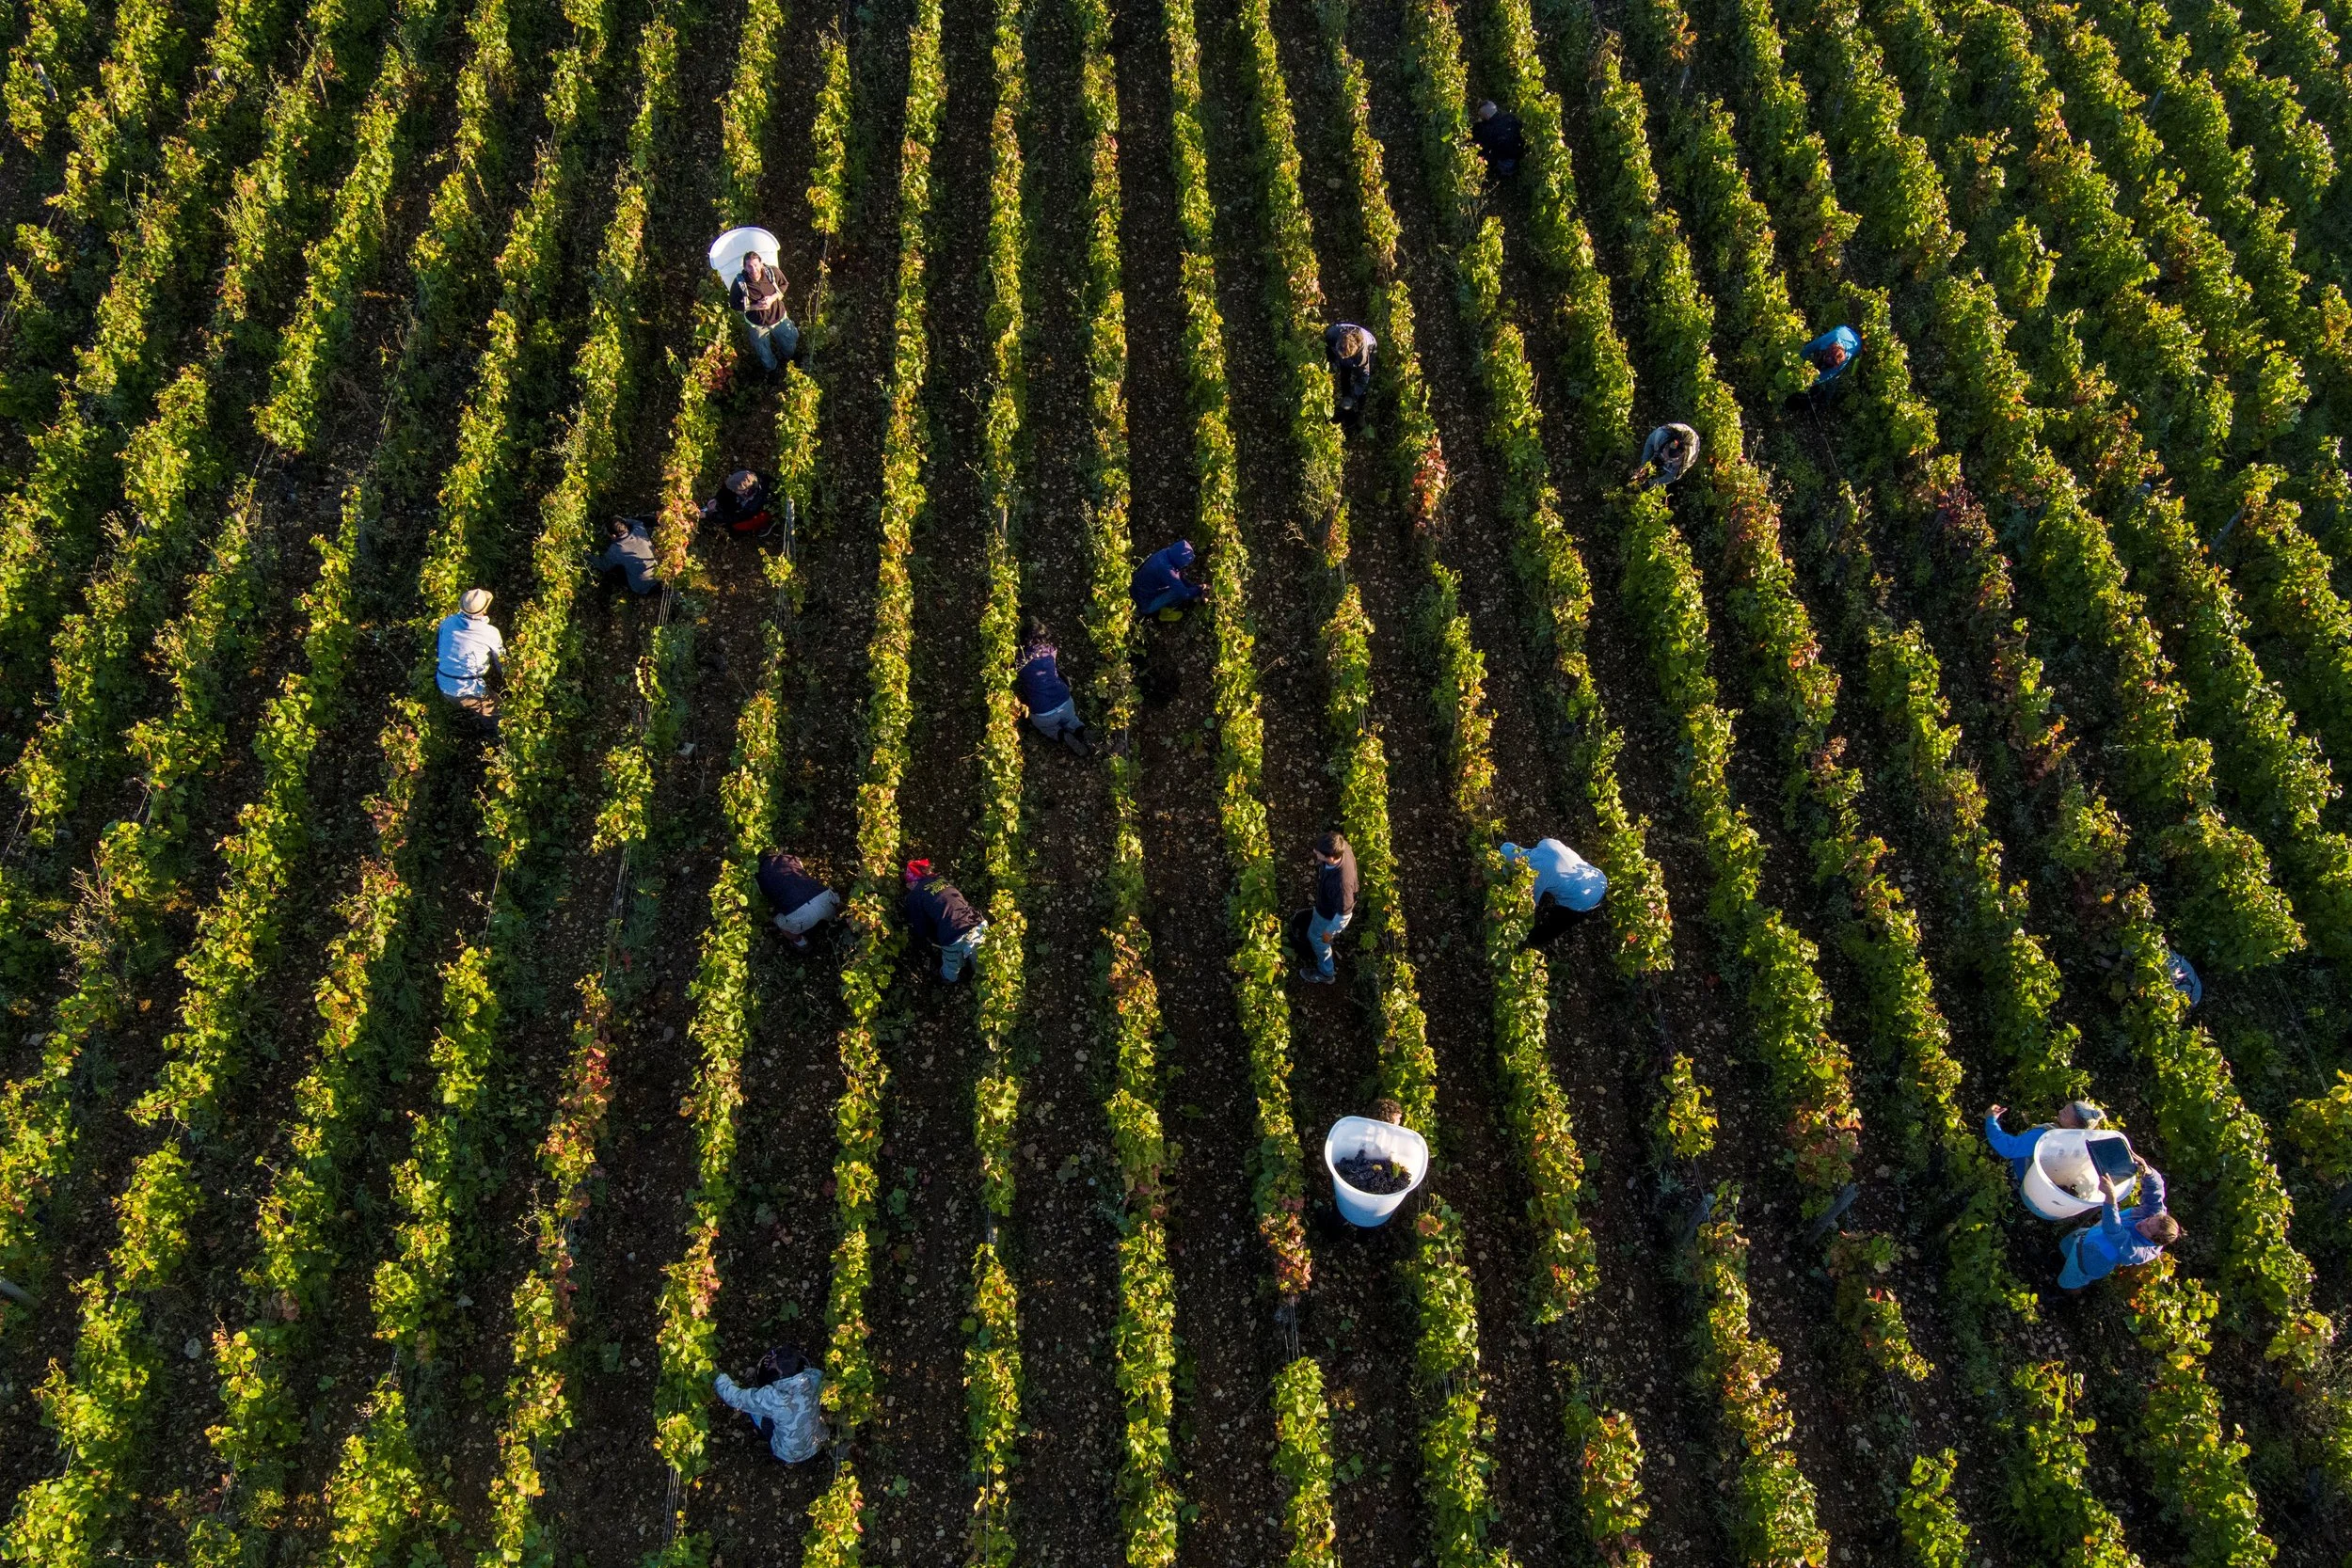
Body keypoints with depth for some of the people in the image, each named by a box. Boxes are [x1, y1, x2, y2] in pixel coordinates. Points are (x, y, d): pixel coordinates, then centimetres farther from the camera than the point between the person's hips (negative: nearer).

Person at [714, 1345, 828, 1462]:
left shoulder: (772, 1397, -37)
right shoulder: (813, 1378, -27)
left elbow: (736, 1398, -19)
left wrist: (719, 1377, -2)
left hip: (789, 1455, -4)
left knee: (751, 1405, 8)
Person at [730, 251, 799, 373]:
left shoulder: (772, 272, -26)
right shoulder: (739, 283, -30)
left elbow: (783, 285, -5)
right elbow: (734, 304, -16)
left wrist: (773, 298, -24)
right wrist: (755, 306, -29)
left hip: (779, 318, 1)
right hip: (757, 324, -1)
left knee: (790, 346, 23)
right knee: (765, 355, 23)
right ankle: (772, 368, 57)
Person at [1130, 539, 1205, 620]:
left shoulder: (1165, 554, -8)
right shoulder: (1165, 568, -33)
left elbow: (1179, 579, 8)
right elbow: (1183, 593, -28)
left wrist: (1195, 587, 0)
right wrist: (1199, 591, -11)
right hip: (1146, 605, -9)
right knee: (1178, 592, -18)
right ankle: (1166, 611, 5)